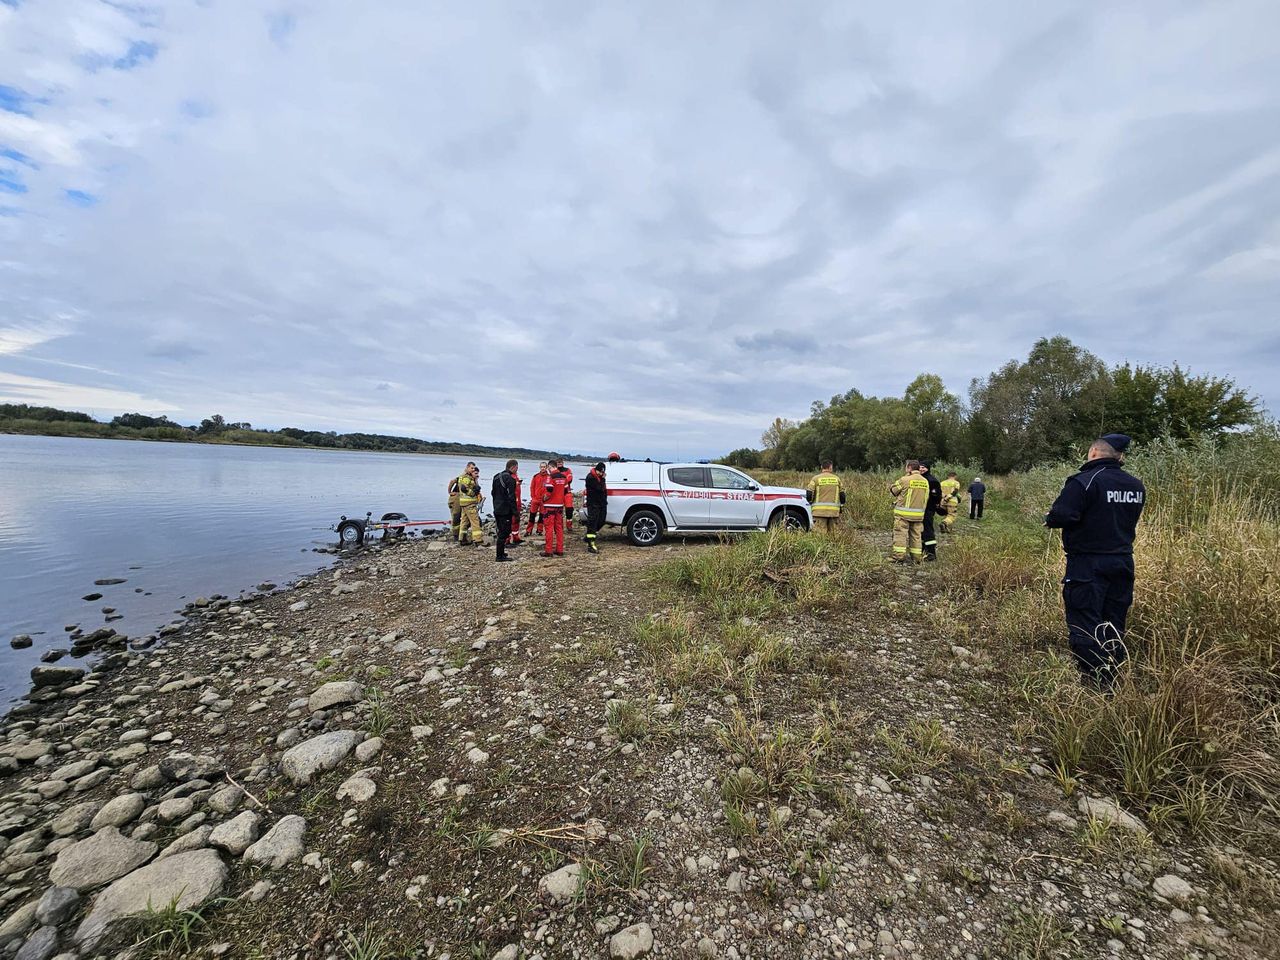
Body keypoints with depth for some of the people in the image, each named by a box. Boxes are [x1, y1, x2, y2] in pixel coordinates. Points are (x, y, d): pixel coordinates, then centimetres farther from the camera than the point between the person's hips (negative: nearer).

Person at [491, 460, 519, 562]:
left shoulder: (496, 476, 12)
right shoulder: (509, 478, -16)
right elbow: (511, 497, -18)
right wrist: (516, 512, -14)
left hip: (497, 509, 9)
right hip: (505, 510, -9)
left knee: (501, 531, 18)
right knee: (504, 533, -3)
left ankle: (501, 553, 24)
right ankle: (500, 556, 1)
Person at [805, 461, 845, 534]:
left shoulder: (816, 478, -1)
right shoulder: (836, 479, 8)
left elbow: (809, 495, -6)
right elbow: (842, 495, 10)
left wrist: (812, 501, 14)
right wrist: (841, 507, 22)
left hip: (820, 511, -2)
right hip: (834, 511, 2)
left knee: (821, 533, -2)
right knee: (833, 533, 8)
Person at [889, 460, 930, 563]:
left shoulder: (905, 480, -13)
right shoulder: (925, 482, 8)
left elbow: (892, 490, -1)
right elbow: (926, 498, 15)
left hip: (903, 513, -6)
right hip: (918, 514, 6)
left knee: (900, 534, -1)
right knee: (916, 535, 12)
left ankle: (899, 557, -3)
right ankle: (916, 558, 16)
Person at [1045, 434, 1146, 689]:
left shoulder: (1084, 482, -16)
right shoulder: (1136, 485, 9)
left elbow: (1061, 516, -24)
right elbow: (1129, 520, 19)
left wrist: (1049, 518, -4)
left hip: (1088, 564, -7)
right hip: (1123, 561, 8)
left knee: (1085, 624, -1)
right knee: (1114, 625, 15)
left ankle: (1095, 683, 1)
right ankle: (1114, 681, 24)